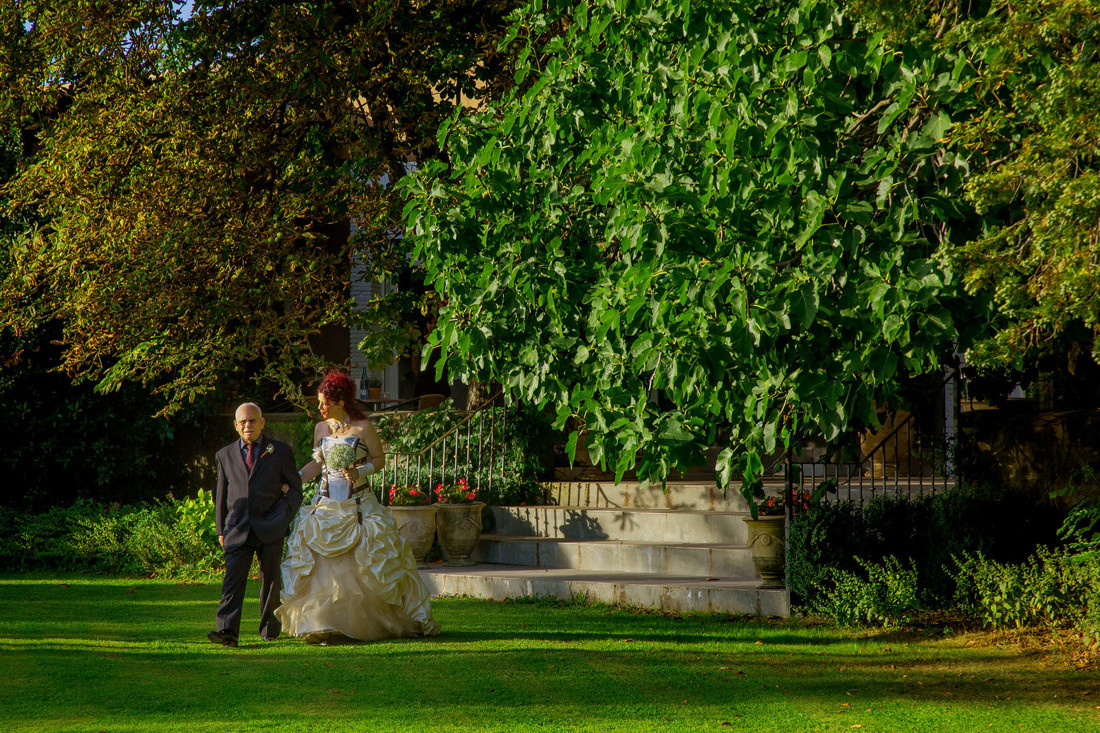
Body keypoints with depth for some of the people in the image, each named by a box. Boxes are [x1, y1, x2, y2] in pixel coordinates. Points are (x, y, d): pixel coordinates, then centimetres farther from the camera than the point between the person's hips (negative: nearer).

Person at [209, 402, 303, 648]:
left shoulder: (280, 452, 7)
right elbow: (221, 495, 17)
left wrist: (284, 516, -5)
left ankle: (269, 628, 22)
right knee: (233, 579, -13)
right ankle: (227, 631, -23)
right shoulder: (225, 455, 13)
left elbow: (295, 489, 9)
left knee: (271, 580, 6)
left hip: (270, 529, -1)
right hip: (238, 530, 1)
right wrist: (221, 529, 12)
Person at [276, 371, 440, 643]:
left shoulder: (363, 428, -7)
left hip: (358, 505, -4)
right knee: (322, 564, -6)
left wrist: (360, 472, -19)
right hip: (328, 504, 4)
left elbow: (379, 459, -2)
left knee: (371, 561, 0)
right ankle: (324, 626, -5)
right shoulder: (321, 428, 7)